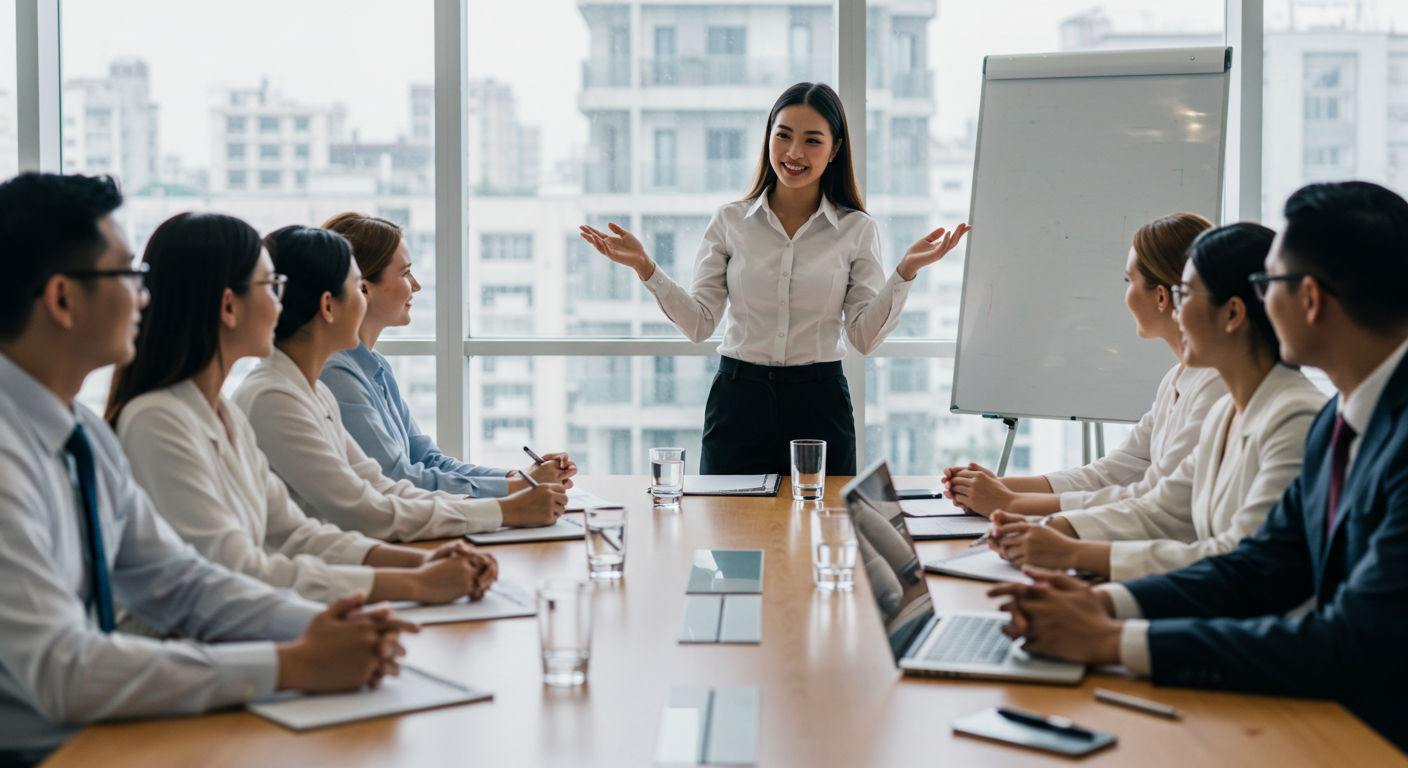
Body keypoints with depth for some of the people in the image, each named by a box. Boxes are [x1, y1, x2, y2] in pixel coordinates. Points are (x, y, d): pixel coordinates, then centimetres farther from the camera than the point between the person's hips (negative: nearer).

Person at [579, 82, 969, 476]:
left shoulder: (857, 229, 2)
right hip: (738, 402, 0)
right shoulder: (729, 222, 2)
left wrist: (905, 271, -13)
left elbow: (865, 336, -2)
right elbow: (699, 323, 0)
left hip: (819, 406, 0)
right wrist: (645, 267, -10)